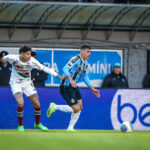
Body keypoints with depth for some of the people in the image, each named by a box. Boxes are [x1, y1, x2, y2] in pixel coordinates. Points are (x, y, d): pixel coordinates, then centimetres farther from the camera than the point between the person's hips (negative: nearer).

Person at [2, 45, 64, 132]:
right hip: (16, 83, -3)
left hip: (27, 83, 3)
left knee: (37, 104, 2)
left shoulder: (32, 61, -22)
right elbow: (5, 58, 0)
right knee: (20, 103, -25)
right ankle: (20, 125, -1)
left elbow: (44, 68, -20)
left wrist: (58, 76, -24)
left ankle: (37, 123, 30)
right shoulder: (14, 59, -24)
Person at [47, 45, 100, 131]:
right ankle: (55, 107, 3)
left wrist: (93, 89, 22)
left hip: (74, 86, 9)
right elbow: (65, 69, -30)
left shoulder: (85, 63, 11)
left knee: (80, 107, 1)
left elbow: (85, 77, 23)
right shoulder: (76, 59, -18)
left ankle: (70, 128, 10)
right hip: (66, 87, -9)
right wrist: (71, 80, -45)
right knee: (76, 109, -13)